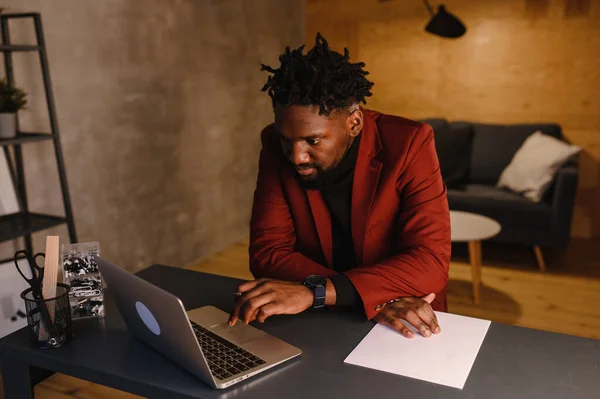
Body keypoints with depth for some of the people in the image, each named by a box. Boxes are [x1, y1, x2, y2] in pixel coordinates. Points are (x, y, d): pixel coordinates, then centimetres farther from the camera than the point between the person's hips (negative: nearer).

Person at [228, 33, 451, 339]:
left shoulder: (409, 144, -16)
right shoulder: (276, 146, -8)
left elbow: (431, 261, -21)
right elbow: (267, 251, -10)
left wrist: (315, 291, -32)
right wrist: (372, 299, -23)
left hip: (403, 327, -2)